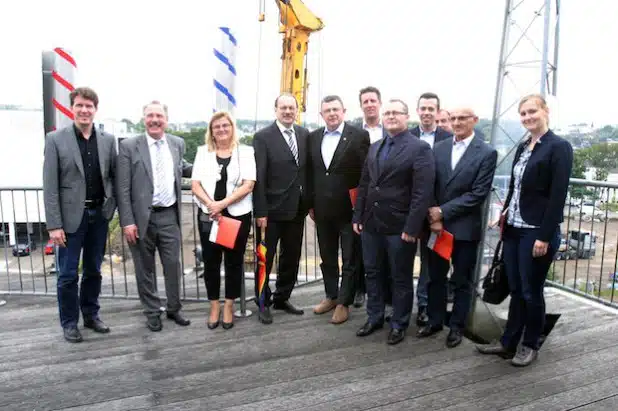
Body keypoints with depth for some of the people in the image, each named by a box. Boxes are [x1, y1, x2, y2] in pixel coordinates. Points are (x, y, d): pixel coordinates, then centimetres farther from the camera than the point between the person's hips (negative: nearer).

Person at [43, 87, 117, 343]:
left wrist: (112, 207, -1)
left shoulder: (108, 140, 4)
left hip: (99, 215, 3)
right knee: (68, 274, 5)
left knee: (93, 270, 15)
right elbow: (50, 185, -7)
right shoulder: (55, 139, -4)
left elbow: (114, 177, 9)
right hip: (71, 216, -3)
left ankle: (91, 315, 30)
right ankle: (69, 322, 22)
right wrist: (54, 224, -12)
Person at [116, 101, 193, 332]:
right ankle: (152, 313, 26)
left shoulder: (177, 143, 6)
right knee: (145, 268, 10)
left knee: (173, 265, 9)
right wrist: (127, 221, -12)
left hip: (169, 215, 3)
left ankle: (174, 309, 28)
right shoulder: (129, 146, -6)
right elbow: (123, 188, -8)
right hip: (142, 217, -3)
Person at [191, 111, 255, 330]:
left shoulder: (245, 151, 1)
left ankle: (229, 306, 23)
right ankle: (214, 306, 24)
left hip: (237, 214, -1)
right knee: (210, 261, 8)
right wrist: (211, 205, -15)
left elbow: (248, 185, -8)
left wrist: (222, 203, -16)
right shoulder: (203, 151, 8)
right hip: (208, 215, 2)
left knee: (234, 261, 7)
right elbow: (195, 185, 2)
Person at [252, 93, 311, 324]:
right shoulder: (263, 137, -8)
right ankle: (263, 303, 25)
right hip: (272, 210, -5)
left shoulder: (304, 135, 6)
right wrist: (260, 211, -15)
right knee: (265, 259, 8)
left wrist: (310, 203, 6)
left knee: (292, 258, 15)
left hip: (297, 208, 5)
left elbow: (308, 170, 9)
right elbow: (258, 177, -12)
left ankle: (282, 298, 32)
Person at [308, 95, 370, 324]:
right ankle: (331, 296, 33)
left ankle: (344, 303, 19)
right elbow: (311, 172, 10)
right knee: (327, 257, 17)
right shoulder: (314, 137, 7)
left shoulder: (359, 136, -8)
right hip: (323, 209, 5)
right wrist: (311, 203, 9)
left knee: (349, 259, 6)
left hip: (349, 208, -5)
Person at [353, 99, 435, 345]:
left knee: (401, 278, 9)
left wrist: (412, 227, -19)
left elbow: (423, 192, -15)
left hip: (399, 226, -6)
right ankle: (374, 317, 33)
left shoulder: (420, 148, -9)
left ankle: (399, 324, 26)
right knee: (372, 273, 16)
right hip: (371, 223, 6)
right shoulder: (374, 147, 13)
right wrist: (358, 216, 8)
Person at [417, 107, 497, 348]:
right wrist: (433, 217, -10)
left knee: (462, 281, 10)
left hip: (465, 227, -4)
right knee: (435, 276, 14)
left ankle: (457, 326, 26)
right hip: (437, 224, 4)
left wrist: (443, 211, -15)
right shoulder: (438, 148, 6)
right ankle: (435, 320, 31)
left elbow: (478, 194, -13)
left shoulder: (487, 153, -6)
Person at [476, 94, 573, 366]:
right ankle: (508, 341, 26)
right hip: (513, 229, 7)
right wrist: (505, 215, 7)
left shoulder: (559, 147, -10)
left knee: (531, 291, 6)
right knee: (515, 290, 14)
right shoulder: (522, 147, 12)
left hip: (537, 232, -6)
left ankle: (530, 345, 24)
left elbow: (558, 195, -15)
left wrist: (545, 237, -18)